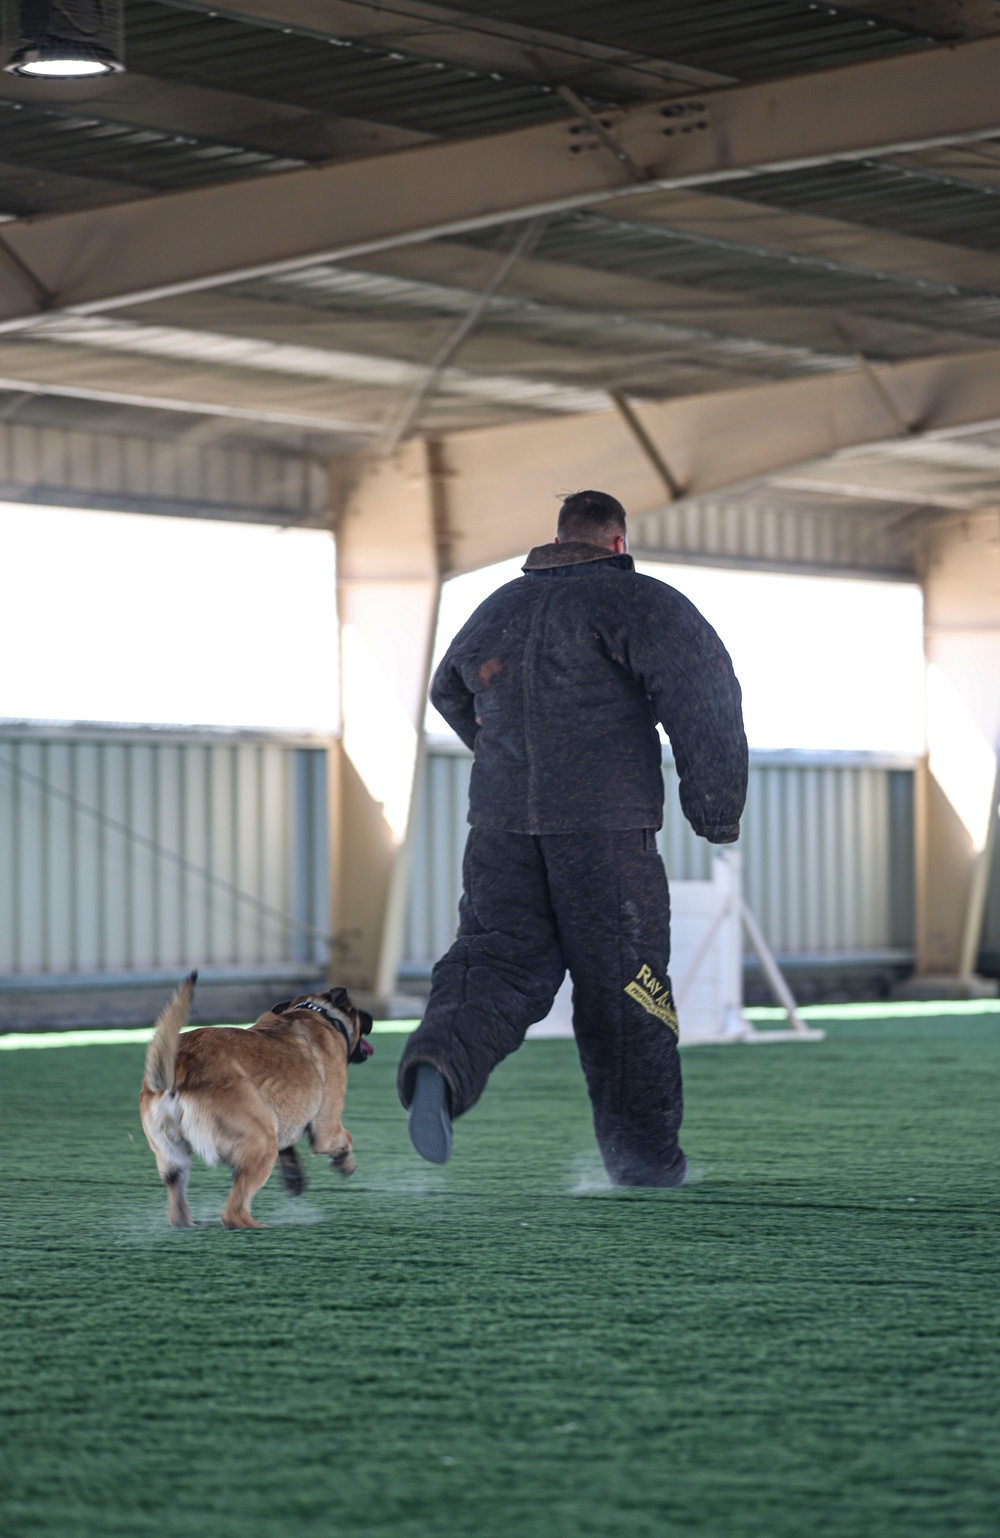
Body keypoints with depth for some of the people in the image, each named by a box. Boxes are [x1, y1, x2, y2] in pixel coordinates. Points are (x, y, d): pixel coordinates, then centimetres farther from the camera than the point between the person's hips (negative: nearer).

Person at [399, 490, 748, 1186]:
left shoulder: (498, 606, 18)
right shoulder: (641, 602, -1)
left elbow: (449, 690, 36)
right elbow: (706, 692, -12)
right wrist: (718, 814, -4)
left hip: (500, 817, 4)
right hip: (605, 825, -4)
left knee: (500, 954, 2)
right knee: (621, 981, 4)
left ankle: (443, 1059, -29)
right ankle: (645, 1154, 13)